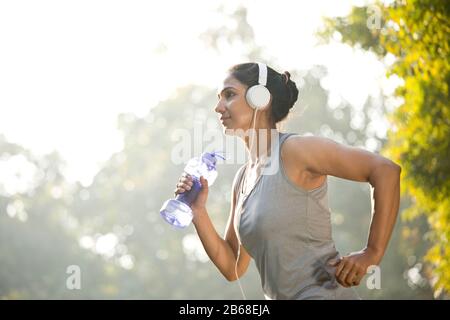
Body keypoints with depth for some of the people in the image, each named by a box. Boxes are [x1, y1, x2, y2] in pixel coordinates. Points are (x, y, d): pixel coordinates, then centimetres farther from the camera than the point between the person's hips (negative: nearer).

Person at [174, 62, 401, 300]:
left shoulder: (294, 149, -9)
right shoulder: (242, 178, 13)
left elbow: (386, 170, -15)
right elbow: (233, 268, 15)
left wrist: (372, 254, -14)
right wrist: (198, 212, 4)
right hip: (280, 296, 7)